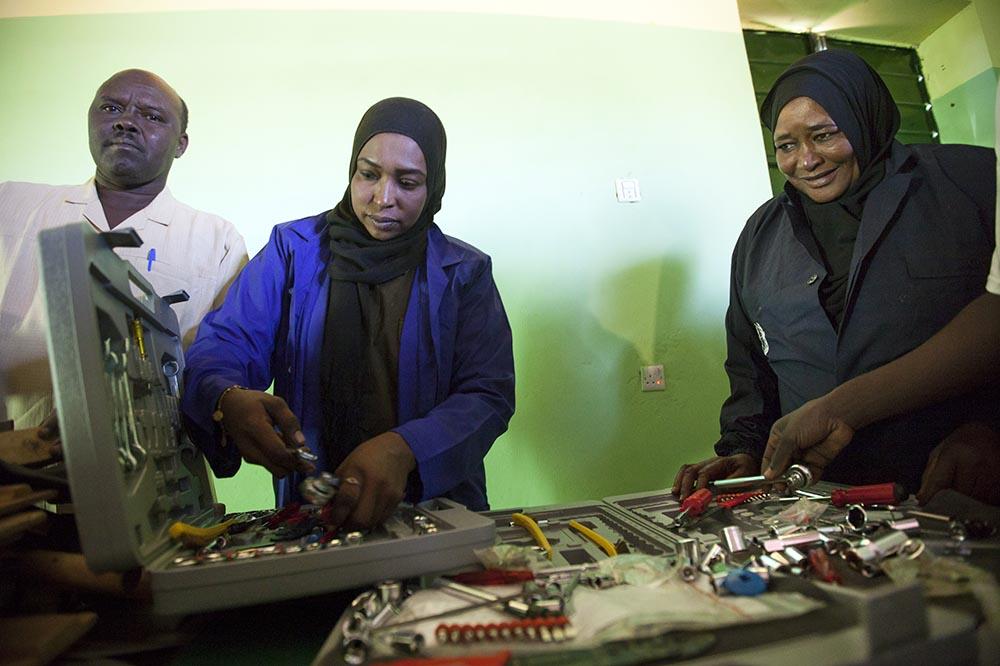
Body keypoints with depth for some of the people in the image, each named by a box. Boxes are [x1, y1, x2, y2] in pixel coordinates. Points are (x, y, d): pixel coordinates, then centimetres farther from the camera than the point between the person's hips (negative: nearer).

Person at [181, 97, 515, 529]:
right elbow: (222, 345, 0)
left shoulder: (464, 273, 4)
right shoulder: (293, 249, 7)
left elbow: (490, 395, -6)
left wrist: (404, 450, -24)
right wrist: (229, 402, -24)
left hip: (436, 502, -1)